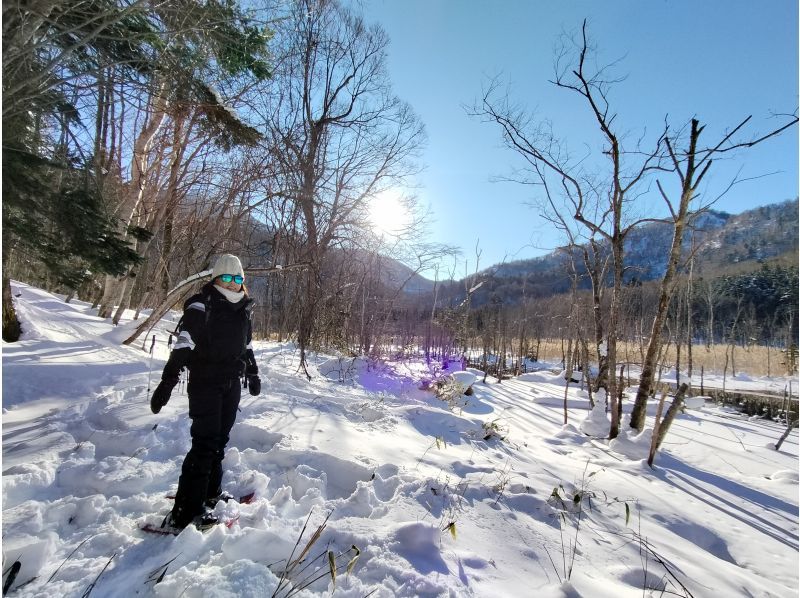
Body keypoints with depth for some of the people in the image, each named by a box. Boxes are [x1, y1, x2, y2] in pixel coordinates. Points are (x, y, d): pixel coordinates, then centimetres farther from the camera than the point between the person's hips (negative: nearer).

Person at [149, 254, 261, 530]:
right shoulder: (202, 305, -11)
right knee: (205, 443, -6)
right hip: (205, 383, -6)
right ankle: (185, 511, 4)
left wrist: (253, 374, 23)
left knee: (219, 440, 14)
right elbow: (183, 344, -19)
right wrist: (168, 380, -24)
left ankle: (210, 492, 29)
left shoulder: (243, 310, 9)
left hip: (232, 383, 6)